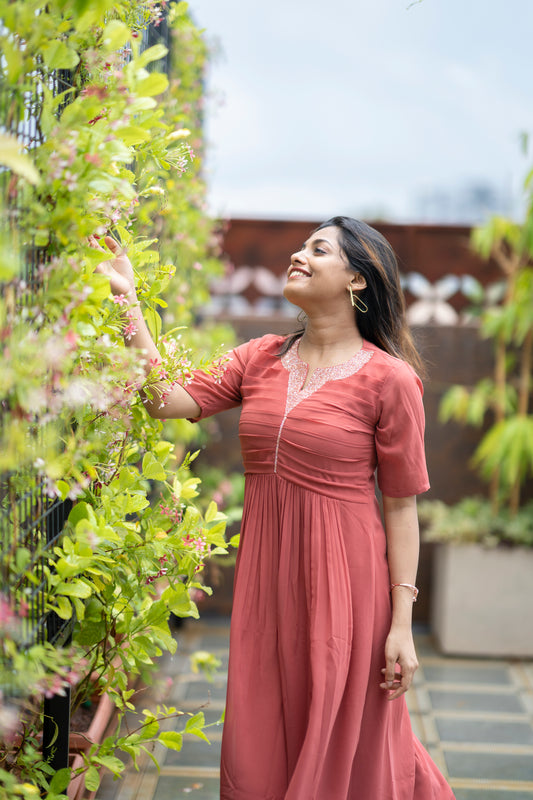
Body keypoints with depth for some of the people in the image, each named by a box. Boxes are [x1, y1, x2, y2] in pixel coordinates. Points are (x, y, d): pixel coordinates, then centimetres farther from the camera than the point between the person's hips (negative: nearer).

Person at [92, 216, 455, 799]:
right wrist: (127, 300, -6)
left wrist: (402, 624, -9)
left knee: (342, 748, 9)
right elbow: (167, 399, -4)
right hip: (265, 573, 5)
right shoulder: (260, 359, 6)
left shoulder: (389, 379, -8)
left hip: (343, 576, -4)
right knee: (262, 750, 14)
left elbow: (400, 507, -7)